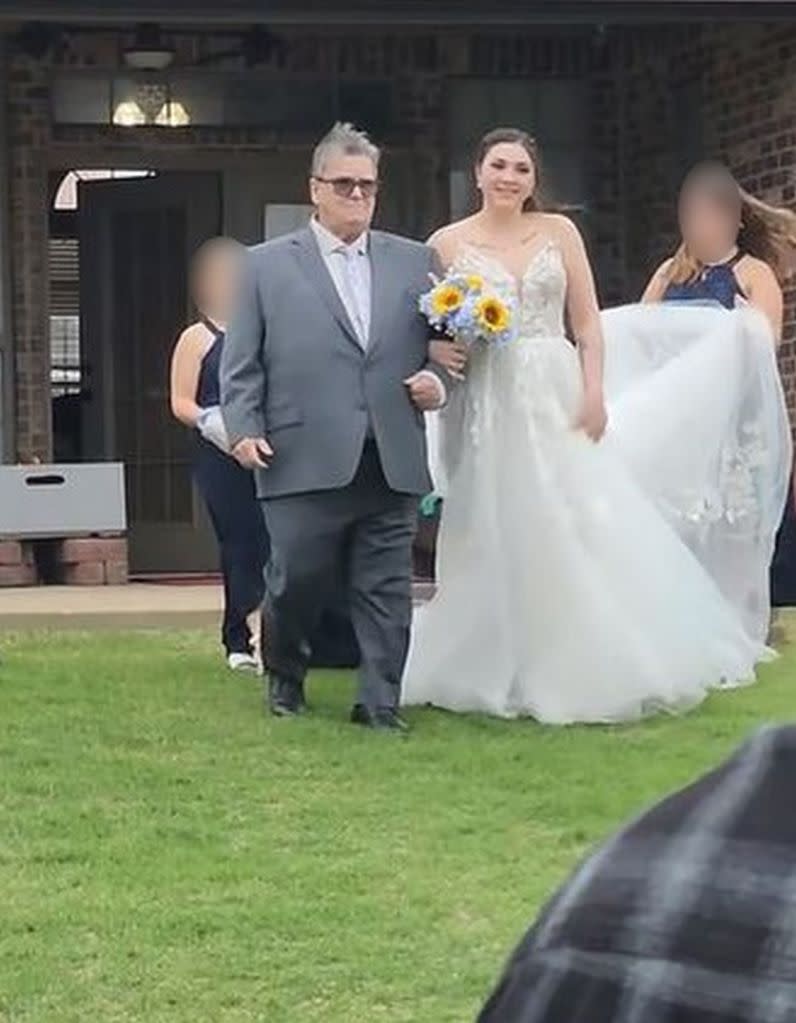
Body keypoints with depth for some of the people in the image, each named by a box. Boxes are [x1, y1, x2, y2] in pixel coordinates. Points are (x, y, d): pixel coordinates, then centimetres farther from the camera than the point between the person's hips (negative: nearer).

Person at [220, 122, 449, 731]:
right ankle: (286, 679, 28)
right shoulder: (267, 265, 8)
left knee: (386, 589, 2)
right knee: (297, 581, 3)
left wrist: (437, 383, -3)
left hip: (393, 464, 2)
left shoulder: (416, 263, 14)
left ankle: (380, 703, 8)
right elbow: (242, 362, 5)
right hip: (304, 462, -2)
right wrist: (244, 428, -6)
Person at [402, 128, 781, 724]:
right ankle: (500, 673, 9)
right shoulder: (448, 244, 4)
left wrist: (594, 392, -6)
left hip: (557, 399, 1)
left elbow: (587, 322, 5)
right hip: (486, 407, -1)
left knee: (579, 533, -2)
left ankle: (589, 668, 8)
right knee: (495, 537, 0)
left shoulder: (559, 233, 7)